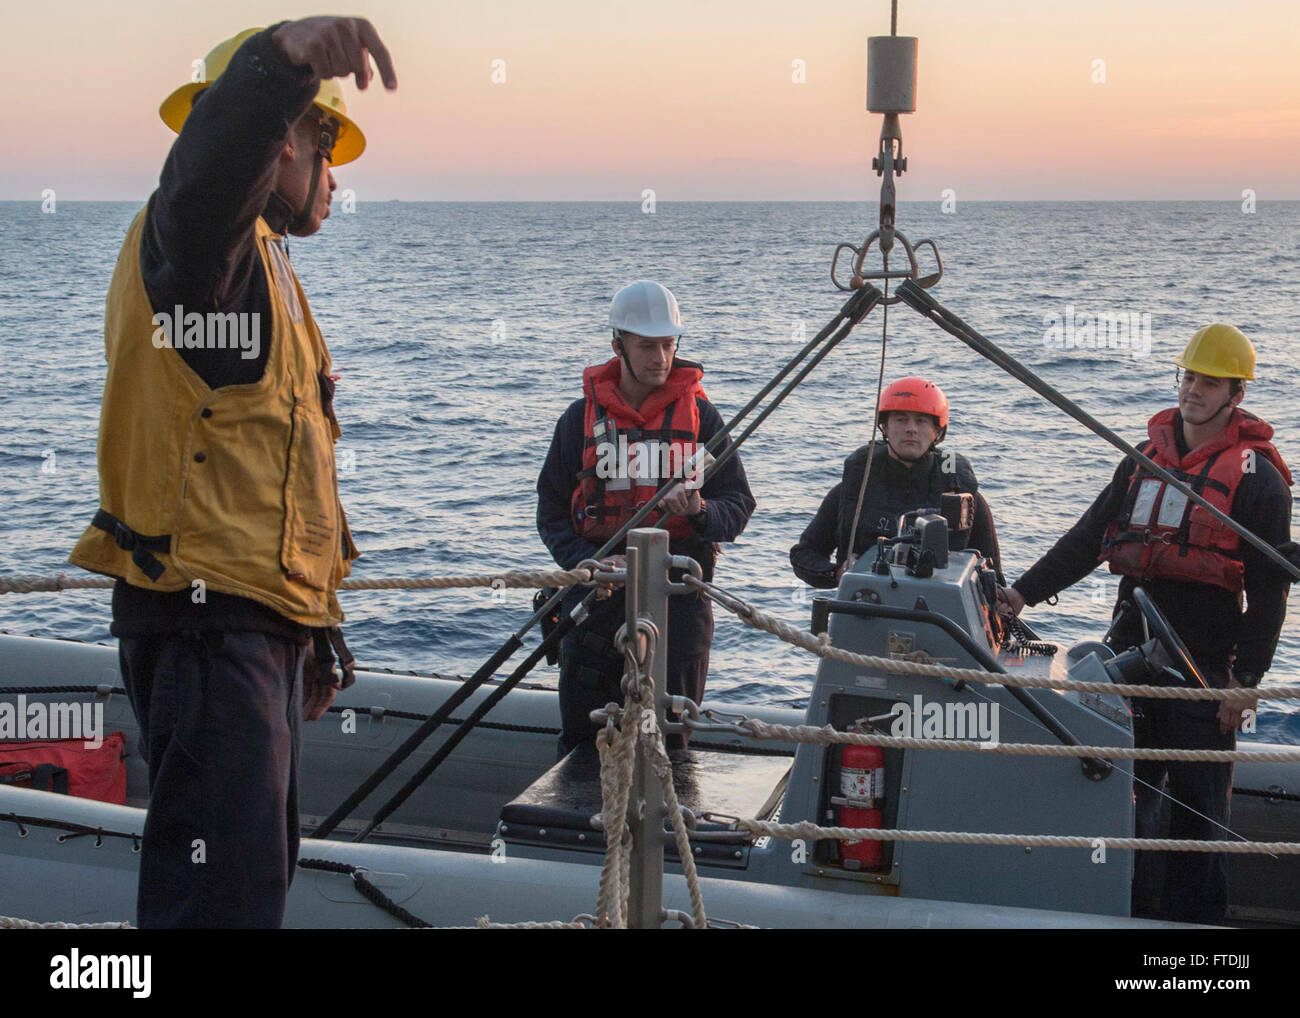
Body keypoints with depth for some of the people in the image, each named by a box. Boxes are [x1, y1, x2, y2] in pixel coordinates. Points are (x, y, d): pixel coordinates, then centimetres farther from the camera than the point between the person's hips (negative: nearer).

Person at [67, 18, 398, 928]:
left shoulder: (259, 268, 25)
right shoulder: (200, 237, -6)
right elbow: (207, 169, -34)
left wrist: (316, 631, 29)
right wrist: (282, 59, -53)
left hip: (258, 622, 11)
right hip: (210, 622, -11)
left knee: (263, 868, 21)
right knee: (226, 894, -14)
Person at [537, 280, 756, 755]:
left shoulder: (698, 414, 5)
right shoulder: (582, 417, 6)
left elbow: (738, 504, 4)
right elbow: (552, 511, 6)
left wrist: (701, 511, -19)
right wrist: (590, 562, -11)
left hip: (678, 596, 0)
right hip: (596, 594, 1)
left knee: (668, 743, 5)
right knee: (582, 740, 4)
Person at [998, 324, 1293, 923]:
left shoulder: (1257, 477, -4)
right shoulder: (1147, 458, 12)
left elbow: (1268, 593, -7)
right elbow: (1088, 538, 14)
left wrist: (1244, 682, -12)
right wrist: (1025, 591, 4)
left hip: (1203, 666, -5)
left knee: (1198, 806, 2)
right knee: (1127, 795, 9)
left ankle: (1194, 919, 12)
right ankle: (1132, 913, 20)